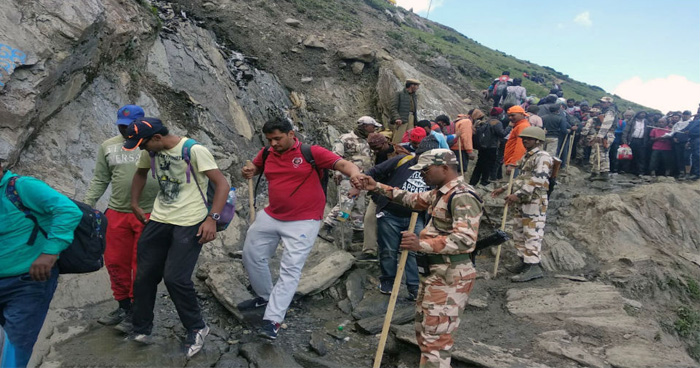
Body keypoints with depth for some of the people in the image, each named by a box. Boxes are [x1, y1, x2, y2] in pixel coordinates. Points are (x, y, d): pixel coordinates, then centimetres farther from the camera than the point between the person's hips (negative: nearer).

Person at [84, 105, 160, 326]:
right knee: (115, 262, 11)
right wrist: (86, 205, 4)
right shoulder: (108, 146, 8)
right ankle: (123, 306, 30)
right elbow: (100, 180, 12)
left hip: (150, 214, -4)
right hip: (117, 213, 4)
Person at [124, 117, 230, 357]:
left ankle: (197, 329, 14)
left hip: (189, 224, -7)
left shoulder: (194, 151, -18)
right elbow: (140, 173, 25)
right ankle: (141, 329, 31)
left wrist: (212, 219, -26)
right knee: (144, 276, 10)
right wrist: (135, 205, 19)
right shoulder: (150, 152, 2)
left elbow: (222, 184, -18)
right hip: (158, 221, 7)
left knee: (175, 278, -9)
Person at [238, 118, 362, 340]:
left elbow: (342, 164, -20)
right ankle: (265, 296, 40)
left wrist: (354, 173, -43)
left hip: (303, 221, -6)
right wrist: (249, 171, -3)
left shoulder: (311, 152, -14)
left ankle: (272, 320, 0)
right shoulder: (266, 154, 2)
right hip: (270, 216, 6)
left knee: (290, 269, -7)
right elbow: (256, 167, 22)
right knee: (251, 255, 17)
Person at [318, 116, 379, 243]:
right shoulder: (346, 139, -6)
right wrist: (338, 172, -20)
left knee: (360, 207, 10)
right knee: (345, 204, -17)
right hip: (347, 177, -9)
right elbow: (336, 157, -13)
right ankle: (326, 229, -11)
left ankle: (358, 233, 18)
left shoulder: (366, 143, 22)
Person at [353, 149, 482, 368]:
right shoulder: (440, 193, 13)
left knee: (435, 337, -4)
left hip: (450, 276, -11)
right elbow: (412, 199, 21)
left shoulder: (462, 197, -20)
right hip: (435, 272, 11)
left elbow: (465, 239, -29)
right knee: (424, 330, 22)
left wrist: (421, 245, -35)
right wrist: (377, 187, 12)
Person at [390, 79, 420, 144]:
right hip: (401, 120, -6)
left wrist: (416, 121, 13)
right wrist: (397, 118, -21)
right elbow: (393, 108, -6)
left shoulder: (415, 95, 18)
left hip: (411, 120, 6)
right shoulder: (399, 94, 0)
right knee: (397, 141, -9)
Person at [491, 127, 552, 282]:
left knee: (532, 234, -11)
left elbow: (538, 180, -23)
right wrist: (504, 189, 21)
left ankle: (533, 266, -9)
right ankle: (524, 261, 24)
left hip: (534, 202, -10)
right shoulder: (526, 157, 20)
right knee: (518, 233, 14)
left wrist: (518, 194, -29)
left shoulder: (542, 157, -11)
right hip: (520, 202, 10)